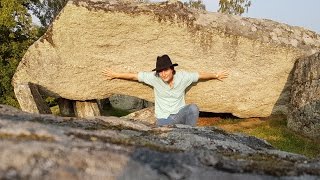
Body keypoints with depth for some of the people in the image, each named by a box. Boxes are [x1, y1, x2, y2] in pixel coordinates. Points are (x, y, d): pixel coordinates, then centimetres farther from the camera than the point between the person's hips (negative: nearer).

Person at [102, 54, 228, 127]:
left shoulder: (183, 77, -9)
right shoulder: (154, 78, -12)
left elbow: (201, 75, 5)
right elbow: (134, 76, -3)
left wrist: (216, 76, 15)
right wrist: (114, 75, 4)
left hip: (180, 115, 1)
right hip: (164, 119, -1)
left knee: (193, 108, -31)